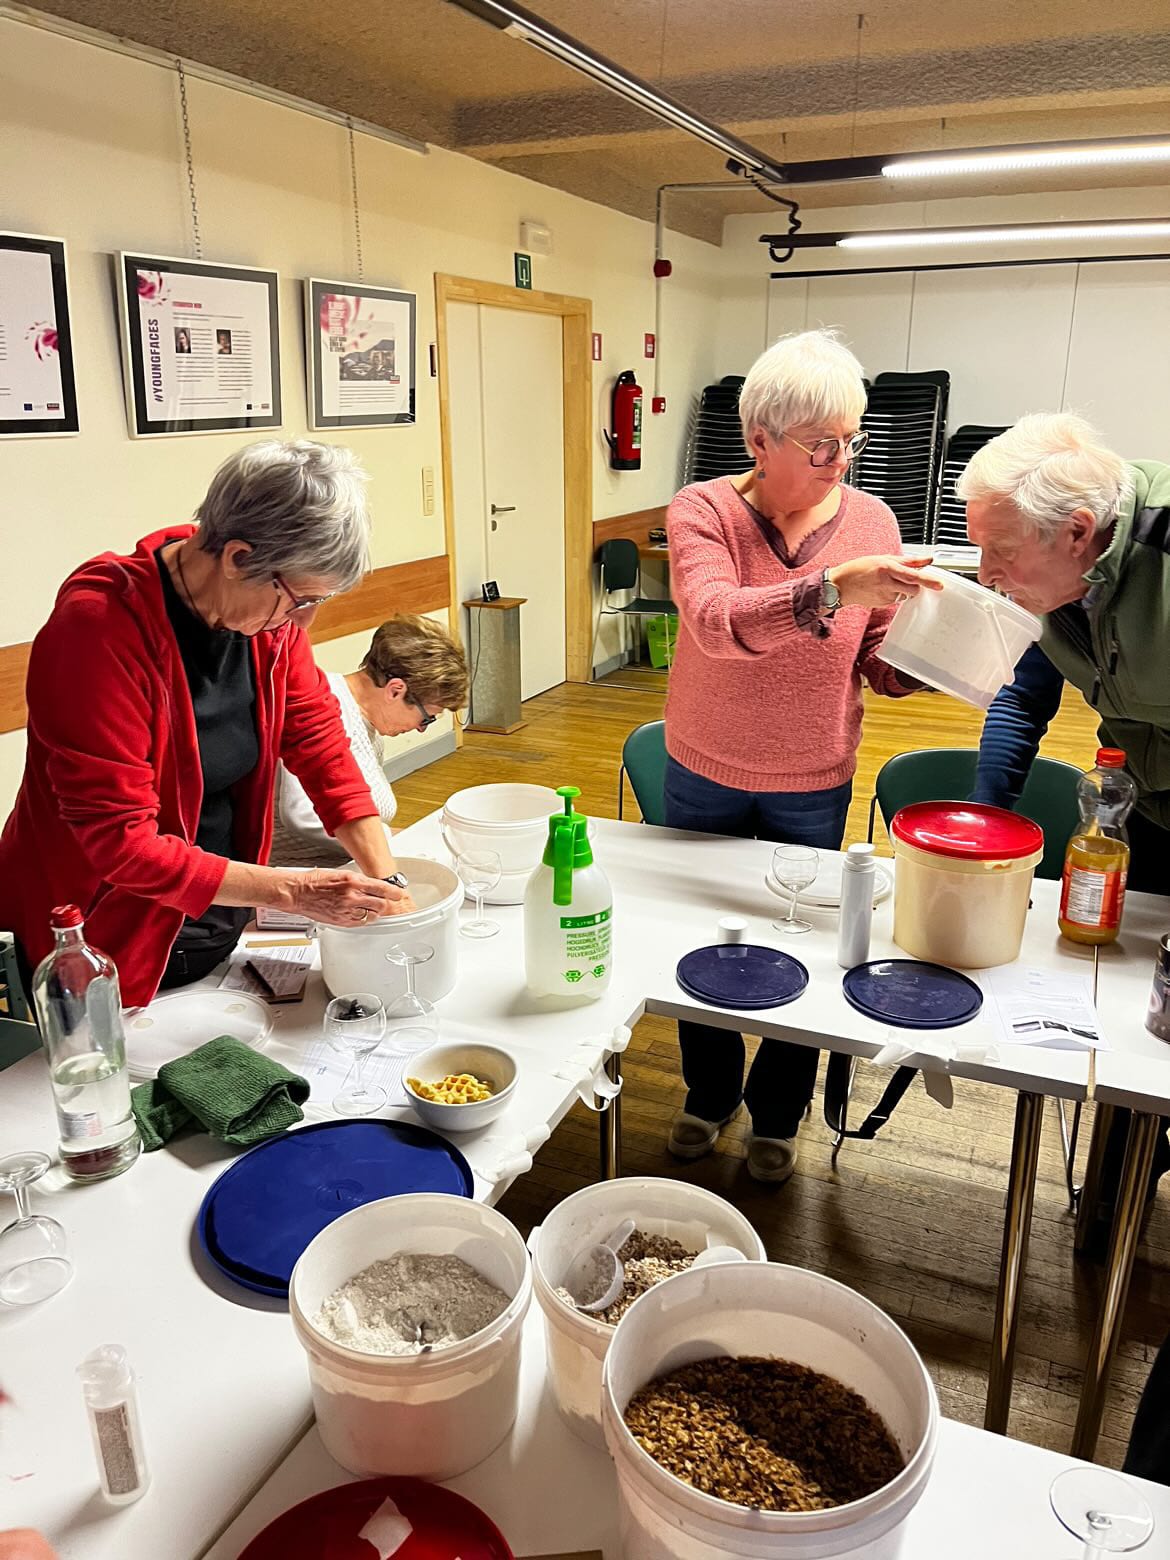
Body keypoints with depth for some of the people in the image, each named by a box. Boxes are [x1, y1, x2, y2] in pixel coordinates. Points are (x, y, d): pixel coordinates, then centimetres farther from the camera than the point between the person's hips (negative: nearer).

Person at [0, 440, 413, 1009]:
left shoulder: (271, 606, -8)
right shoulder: (99, 624, -28)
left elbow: (317, 733, -2)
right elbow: (119, 839, -28)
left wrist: (383, 882, -11)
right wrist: (293, 891, -29)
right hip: (107, 939, -6)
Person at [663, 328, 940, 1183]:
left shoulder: (871, 521, -8)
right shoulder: (703, 511, -14)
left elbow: (885, 663, -2)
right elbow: (715, 621, -33)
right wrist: (831, 586, -45)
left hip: (813, 788, 1)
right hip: (706, 776, 0)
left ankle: (776, 1116, 39)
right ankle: (709, 1095, 43)